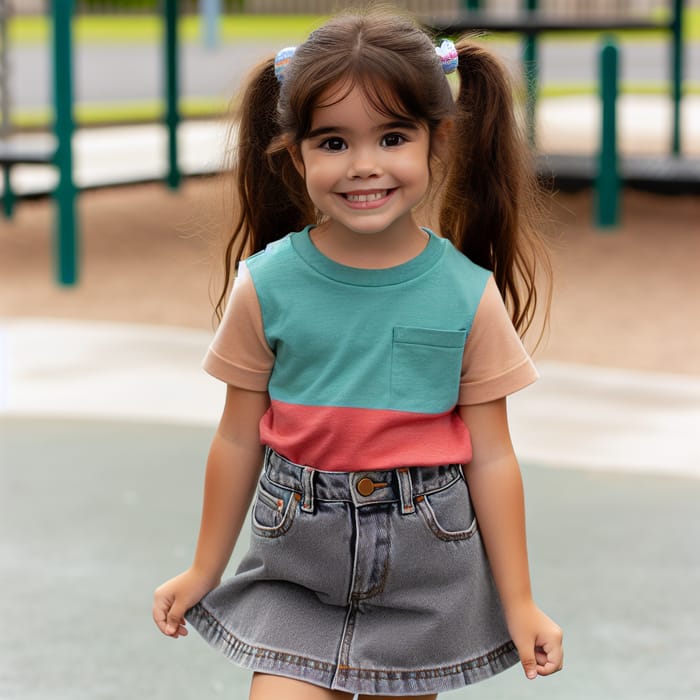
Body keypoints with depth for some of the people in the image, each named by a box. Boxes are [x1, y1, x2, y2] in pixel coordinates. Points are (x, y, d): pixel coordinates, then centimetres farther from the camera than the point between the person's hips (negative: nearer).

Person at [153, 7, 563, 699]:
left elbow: (491, 458, -2)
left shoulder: (469, 297, -8)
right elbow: (238, 441, 3)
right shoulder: (266, 286, -7)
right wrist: (204, 571, 11)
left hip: (425, 570, 0)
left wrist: (519, 603, 2)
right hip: (295, 576, 0)